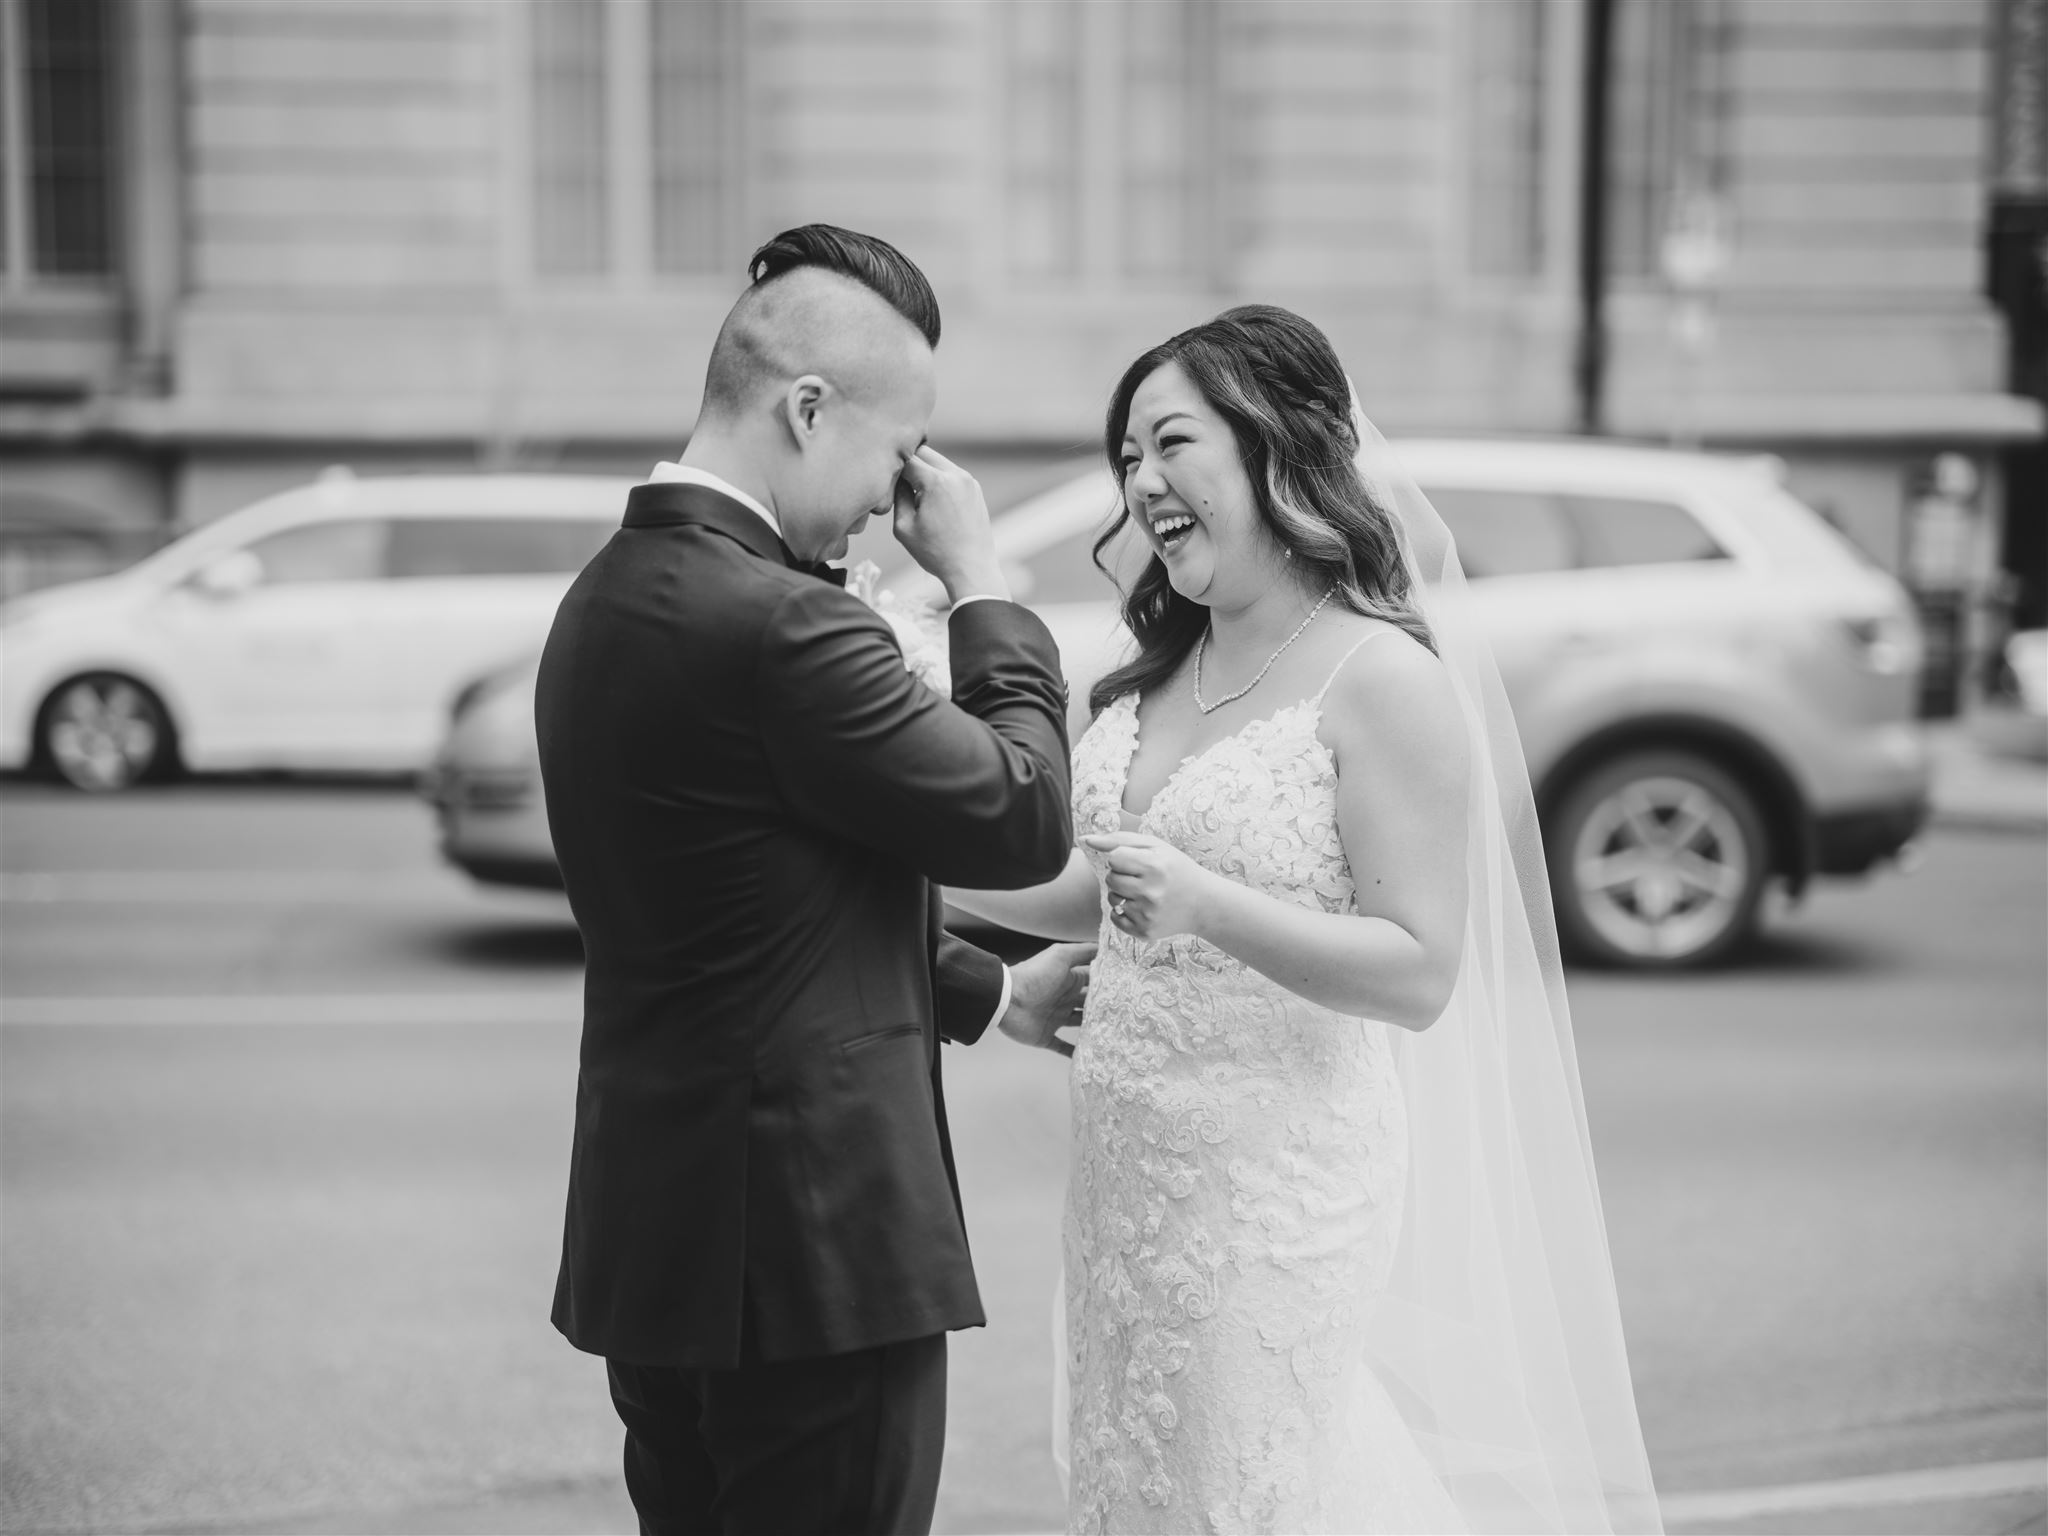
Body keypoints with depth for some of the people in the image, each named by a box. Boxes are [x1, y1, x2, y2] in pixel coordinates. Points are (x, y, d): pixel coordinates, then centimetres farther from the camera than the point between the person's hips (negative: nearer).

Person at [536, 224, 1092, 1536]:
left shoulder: (614, 594, 10)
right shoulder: (779, 626, -21)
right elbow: (1025, 820, -11)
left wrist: (991, 995, 21)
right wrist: (981, 578, -2)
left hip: (655, 1233, 10)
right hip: (808, 1243, -10)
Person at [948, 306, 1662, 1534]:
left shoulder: (1381, 676, -13)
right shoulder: (1164, 670, 9)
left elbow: (1418, 974, -16)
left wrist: (1204, 902, -27)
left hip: (1280, 1191, -7)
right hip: (1126, 1179, 7)